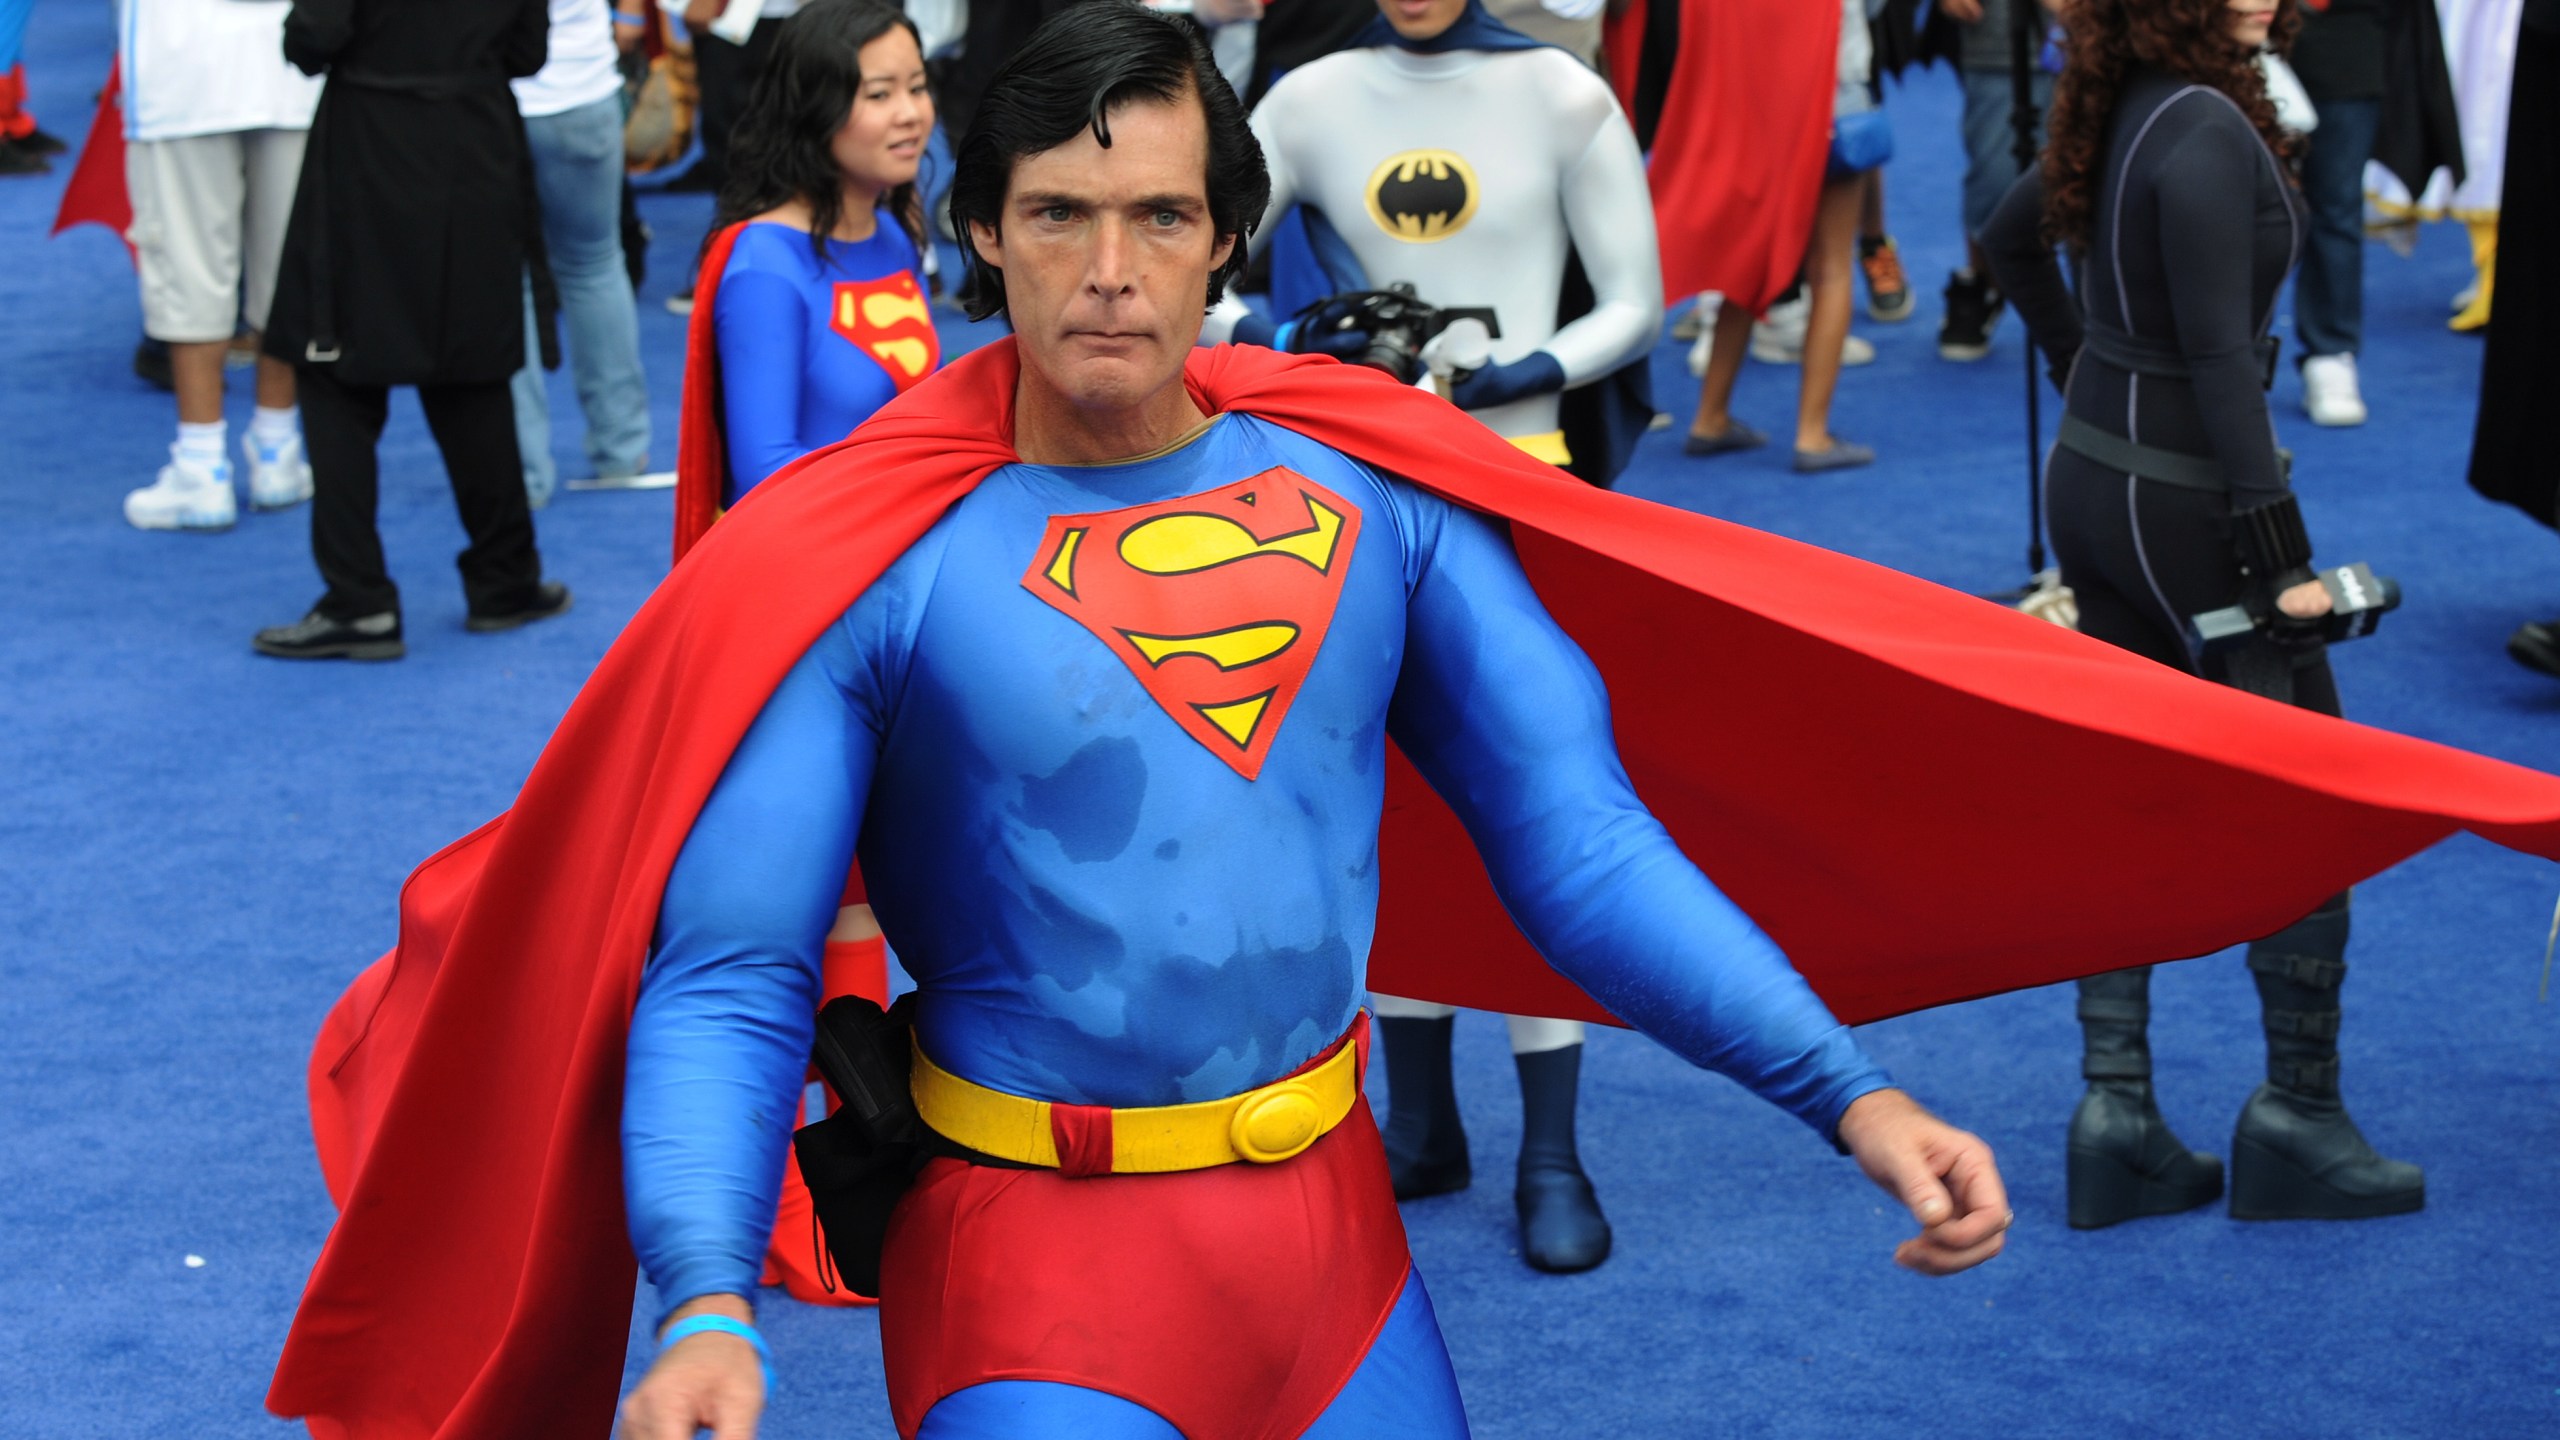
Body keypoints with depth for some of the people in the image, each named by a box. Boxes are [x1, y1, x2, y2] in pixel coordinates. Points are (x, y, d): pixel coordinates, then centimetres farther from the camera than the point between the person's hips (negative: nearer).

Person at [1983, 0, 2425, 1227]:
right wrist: (2281, 559, -22)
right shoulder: (2208, 134, -21)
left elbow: (2010, 238, 23)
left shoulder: (2120, 113, 6)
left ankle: (2117, 1109, 14)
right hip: (2181, 503, -9)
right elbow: (2220, 362, -24)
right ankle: (2299, 1116, 10)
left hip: (2092, 474, 9)